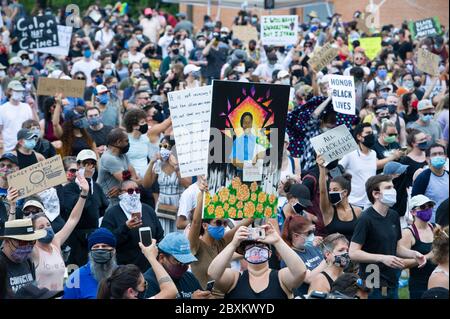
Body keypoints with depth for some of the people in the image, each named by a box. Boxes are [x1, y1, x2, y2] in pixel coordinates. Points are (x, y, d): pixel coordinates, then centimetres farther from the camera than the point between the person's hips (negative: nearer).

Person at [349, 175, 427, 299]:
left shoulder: (393, 216, 10)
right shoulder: (366, 219, -13)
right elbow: (353, 253, -17)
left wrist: (413, 254, 2)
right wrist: (383, 258, -25)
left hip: (392, 283, 7)